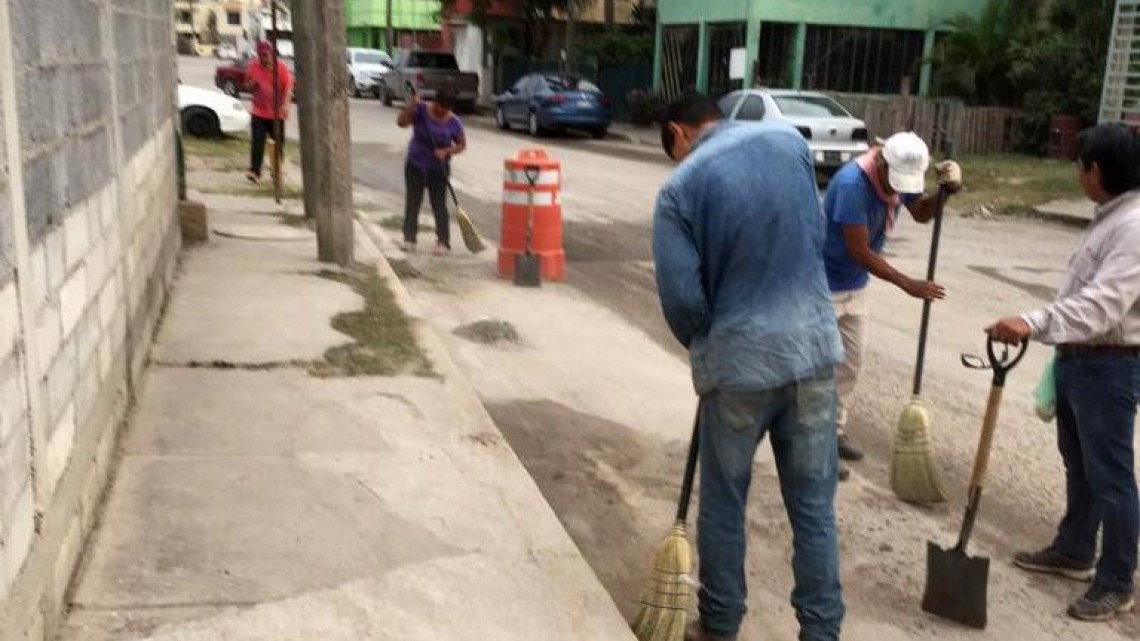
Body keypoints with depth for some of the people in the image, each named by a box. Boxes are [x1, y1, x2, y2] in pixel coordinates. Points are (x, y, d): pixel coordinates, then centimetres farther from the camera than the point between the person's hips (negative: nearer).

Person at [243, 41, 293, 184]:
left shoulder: (281, 68, -5)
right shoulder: (253, 67, 3)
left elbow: (288, 87, -7)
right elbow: (248, 86, 15)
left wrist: (285, 105, -21)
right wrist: (251, 85, -10)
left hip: (277, 113, -1)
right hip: (259, 112, 1)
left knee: (278, 143, 9)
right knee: (257, 142, -9)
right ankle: (255, 171, -10)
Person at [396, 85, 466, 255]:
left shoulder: (454, 122, -10)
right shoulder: (421, 110, -11)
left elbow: (462, 145, -2)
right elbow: (401, 122, -18)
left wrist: (447, 151, -19)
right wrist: (410, 105, -31)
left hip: (438, 169, -1)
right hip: (415, 165, 1)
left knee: (439, 205, 0)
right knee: (412, 202, 4)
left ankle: (443, 242, 6)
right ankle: (409, 238, 11)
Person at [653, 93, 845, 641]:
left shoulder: (679, 189, -7)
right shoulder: (789, 140, 6)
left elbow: (682, 299, -9)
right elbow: (816, 235, 14)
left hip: (738, 358, -3)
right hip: (814, 345, 4)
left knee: (723, 503, 14)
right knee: (813, 502, 12)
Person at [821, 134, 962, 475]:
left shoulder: (899, 175, -8)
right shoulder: (852, 183, -31)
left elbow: (922, 212, 5)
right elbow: (860, 251, -28)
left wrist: (947, 189, -16)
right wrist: (908, 284, -24)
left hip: (855, 284, 8)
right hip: (823, 284, -8)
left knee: (851, 362, 15)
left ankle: (836, 430, 29)